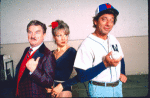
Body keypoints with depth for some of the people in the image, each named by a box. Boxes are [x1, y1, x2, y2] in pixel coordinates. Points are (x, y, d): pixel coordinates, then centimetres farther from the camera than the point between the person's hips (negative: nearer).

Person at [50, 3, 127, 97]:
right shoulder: (87, 44, -18)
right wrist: (105, 64, -28)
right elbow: (82, 77, -21)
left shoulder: (113, 39, 2)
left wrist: (122, 73, 1)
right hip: (99, 90, -6)